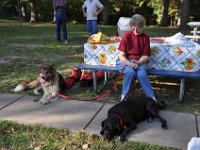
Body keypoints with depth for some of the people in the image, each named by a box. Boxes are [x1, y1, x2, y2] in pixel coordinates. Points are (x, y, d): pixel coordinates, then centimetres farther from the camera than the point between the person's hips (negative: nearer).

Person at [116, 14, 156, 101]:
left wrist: (138, 63, -21)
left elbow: (146, 56, 0)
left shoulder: (145, 38, 1)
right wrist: (130, 64, -26)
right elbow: (121, 55, -9)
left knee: (141, 74, -31)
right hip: (125, 61, -1)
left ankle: (151, 97, -17)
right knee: (131, 72, -34)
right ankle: (124, 96, -14)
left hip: (139, 62, 1)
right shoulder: (127, 36, -5)